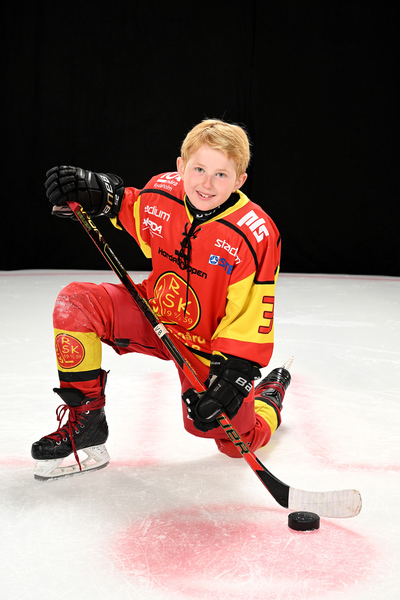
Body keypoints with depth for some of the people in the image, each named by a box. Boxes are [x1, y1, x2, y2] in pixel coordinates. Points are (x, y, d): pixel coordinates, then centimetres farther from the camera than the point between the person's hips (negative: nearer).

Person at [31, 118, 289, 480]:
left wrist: (232, 376, -30)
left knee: (237, 440, -2)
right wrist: (94, 192, -9)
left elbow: (250, 317, -23)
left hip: (210, 346, -3)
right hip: (154, 316, 4)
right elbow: (127, 208, 11)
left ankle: (269, 396, 37)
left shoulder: (256, 236, -27)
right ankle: (84, 424, -6)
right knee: (76, 303, -18)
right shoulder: (160, 195, -14)